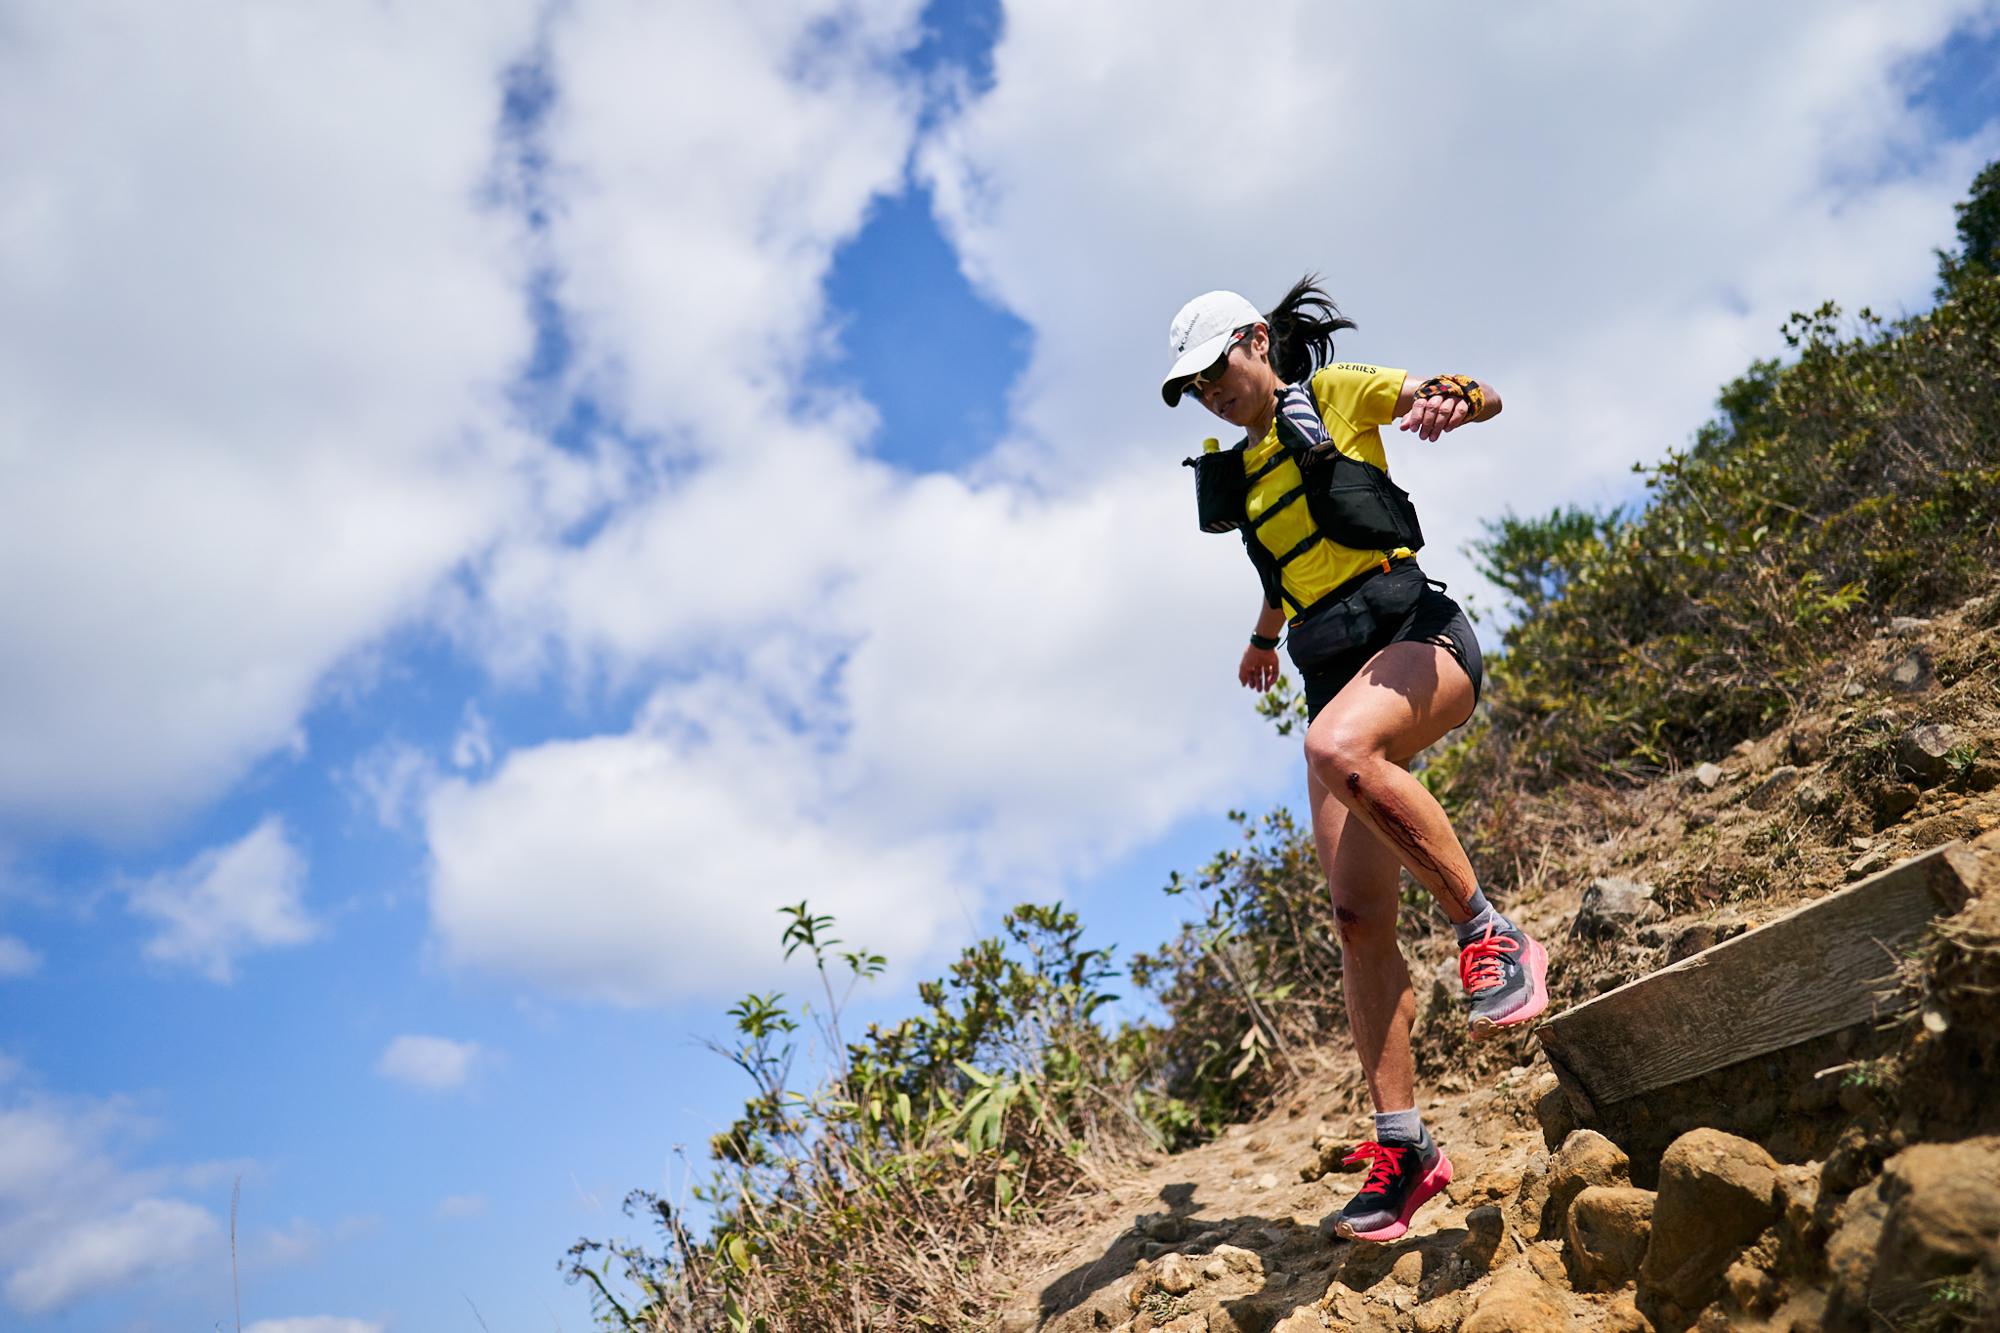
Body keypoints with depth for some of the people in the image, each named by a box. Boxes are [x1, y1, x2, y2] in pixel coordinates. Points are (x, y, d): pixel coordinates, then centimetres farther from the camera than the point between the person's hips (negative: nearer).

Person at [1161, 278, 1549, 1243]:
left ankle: (1491, 936, -24)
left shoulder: (1334, 394, 6)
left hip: (1416, 635, -6)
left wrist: (1448, 396, -27)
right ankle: (1403, 1147, -2)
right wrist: (1266, 632, 50)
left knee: (1341, 748, -41)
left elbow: (1489, 400, -5)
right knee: (1359, 920, -6)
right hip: (1334, 674, 6)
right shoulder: (1243, 472, 23)